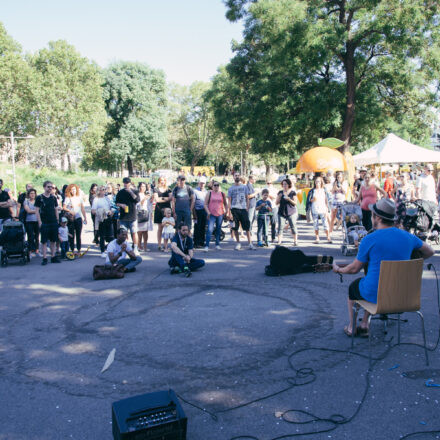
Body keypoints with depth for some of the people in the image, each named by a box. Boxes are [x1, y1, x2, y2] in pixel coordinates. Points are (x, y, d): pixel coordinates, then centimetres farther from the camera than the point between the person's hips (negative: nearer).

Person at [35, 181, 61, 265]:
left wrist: (57, 220, 10)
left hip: (54, 222, 4)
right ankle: (44, 258, 5)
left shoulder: (53, 198, 10)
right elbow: (37, 210, -4)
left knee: (53, 240, 7)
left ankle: (53, 257, 15)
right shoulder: (39, 198, -3)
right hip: (44, 223, -4)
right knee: (44, 241, 0)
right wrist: (39, 222, -10)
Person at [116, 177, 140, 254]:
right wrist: (121, 205, -9)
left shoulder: (134, 191, 4)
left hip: (132, 216, -1)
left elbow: (137, 200, -11)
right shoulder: (120, 192, 9)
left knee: (134, 232, 0)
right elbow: (117, 203, 12)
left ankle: (135, 248, 8)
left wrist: (131, 192, -18)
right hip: (123, 216, 1)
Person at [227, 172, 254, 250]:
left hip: (243, 209, 1)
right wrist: (230, 212, -4)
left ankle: (250, 243, 3)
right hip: (234, 209, 0)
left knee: (247, 226, -2)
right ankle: (238, 243, 12)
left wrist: (247, 208, 2)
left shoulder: (244, 187, 12)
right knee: (235, 227, 2)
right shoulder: (231, 188, 8)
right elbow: (229, 200, 5)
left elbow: (247, 198, 13)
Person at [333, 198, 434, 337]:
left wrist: (338, 270, 12)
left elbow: (355, 268, -7)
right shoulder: (408, 237, -4)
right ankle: (364, 325, 35)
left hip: (375, 294, -5)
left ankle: (351, 327, 40)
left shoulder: (369, 240, -18)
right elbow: (430, 252, 14)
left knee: (352, 287, 29)